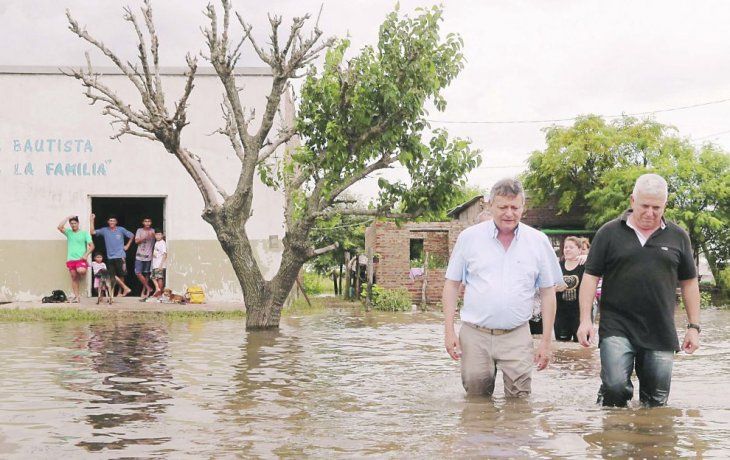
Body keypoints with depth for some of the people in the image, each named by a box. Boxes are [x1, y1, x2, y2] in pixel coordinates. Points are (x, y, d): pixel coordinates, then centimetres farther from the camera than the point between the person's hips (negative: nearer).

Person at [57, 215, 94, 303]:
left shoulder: (84, 233, 3)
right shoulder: (68, 232, 11)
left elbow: (91, 246, -1)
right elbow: (60, 227, -7)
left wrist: (86, 254, -14)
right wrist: (67, 218, -3)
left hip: (81, 259, -3)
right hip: (70, 259, 3)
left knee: (81, 271, -30)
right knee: (74, 278, 4)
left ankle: (83, 274, 6)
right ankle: (76, 296, 9)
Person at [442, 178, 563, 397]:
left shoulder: (538, 241, 4)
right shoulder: (469, 237, 2)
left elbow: (548, 291, 8)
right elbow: (452, 284, 7)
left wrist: (546, 341, 5)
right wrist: (449, 331, 0)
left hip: (517, 337, 0)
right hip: (475, 335, 0)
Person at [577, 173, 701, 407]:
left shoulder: (677, 236, 9)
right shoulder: (609, 233, 3)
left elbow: (689, 282, 14)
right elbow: (591, 276, 3)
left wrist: (694, 327, 10)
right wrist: (585, 320, -5)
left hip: (661, 333, 2)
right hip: (617, 328, -2)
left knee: (656, 400, 5)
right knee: (615, 387, -17)